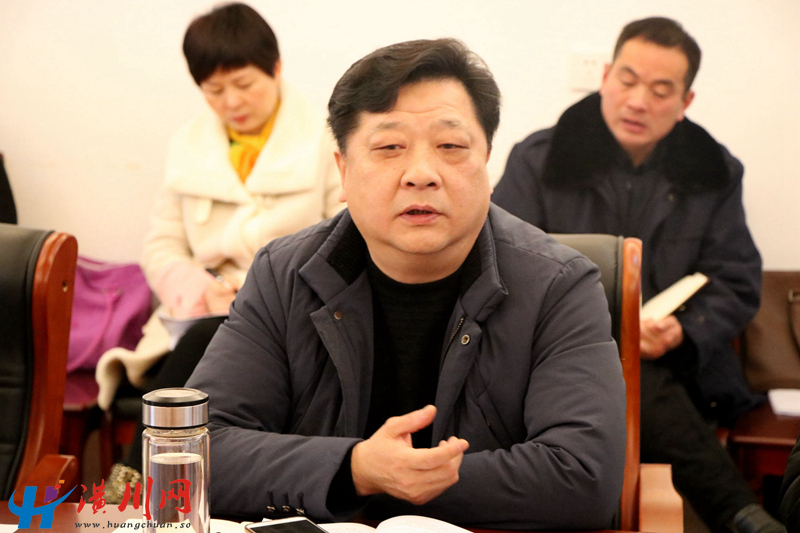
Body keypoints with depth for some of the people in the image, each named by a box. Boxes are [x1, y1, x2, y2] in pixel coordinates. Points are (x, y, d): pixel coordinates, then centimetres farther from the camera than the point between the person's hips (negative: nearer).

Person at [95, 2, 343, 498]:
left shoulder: (327, 141, 4)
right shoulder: (188, 145, 16)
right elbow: (161, 248, 13)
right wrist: (201, 290, -9)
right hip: (202, 319, 3)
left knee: (209, 343, -34)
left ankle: (136, 480, -25)